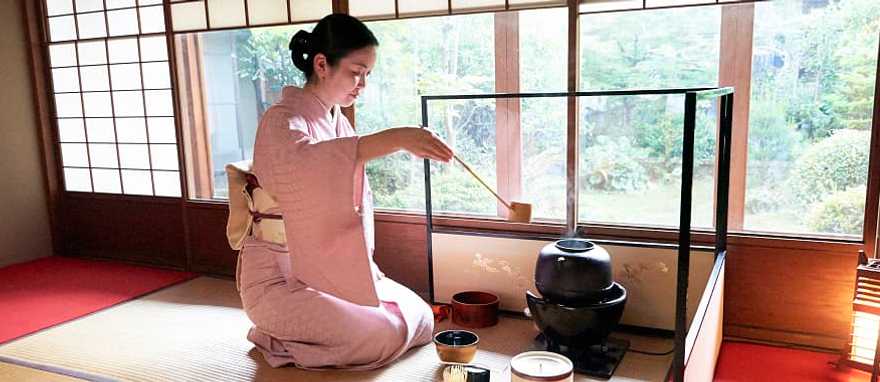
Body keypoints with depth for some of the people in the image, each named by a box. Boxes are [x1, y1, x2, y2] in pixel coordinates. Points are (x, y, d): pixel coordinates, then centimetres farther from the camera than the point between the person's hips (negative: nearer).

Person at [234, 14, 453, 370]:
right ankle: (277, 338, 1)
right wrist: (394, 138, -51)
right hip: (280, 277, -8)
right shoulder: (281, 120, -17)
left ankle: (296, 327, 11)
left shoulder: (339, 122, 8)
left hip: (337, 269, 8)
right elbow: (303, 160, -44)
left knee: (421, 320, 2)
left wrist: (367, 269, 5)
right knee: (382, 337, -22)